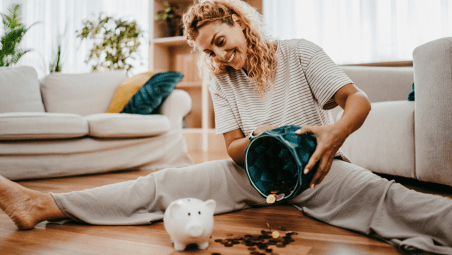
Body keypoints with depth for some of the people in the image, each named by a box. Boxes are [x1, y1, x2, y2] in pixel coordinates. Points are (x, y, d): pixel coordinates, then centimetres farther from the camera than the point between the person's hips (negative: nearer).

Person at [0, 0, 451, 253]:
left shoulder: (299, 53, -3)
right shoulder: (221, 83, 6)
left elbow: (358, 100, -11)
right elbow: (233, 147, 1)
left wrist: (336, 131, -33)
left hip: (312, 167, 0)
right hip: (254, 172, 1)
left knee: (382, 195, -31)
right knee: (165, 183, -13)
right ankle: (46, 205, -16)